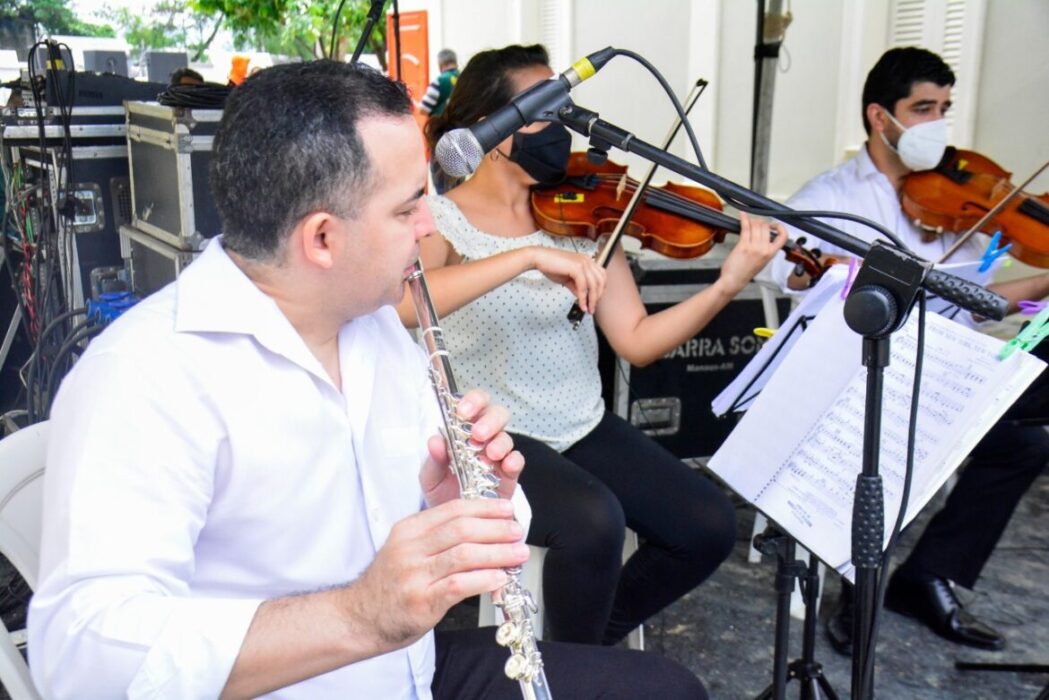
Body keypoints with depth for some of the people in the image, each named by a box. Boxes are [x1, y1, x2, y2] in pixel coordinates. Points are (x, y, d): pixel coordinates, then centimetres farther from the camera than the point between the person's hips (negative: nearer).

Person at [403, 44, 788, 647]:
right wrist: (530, 255, -38)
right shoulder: (443, 218, -10)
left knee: (710, 525, -7)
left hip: (585, 429, 5)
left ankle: (601, 632, 20)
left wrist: (726, 286, -19)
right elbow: (395, 304, -33)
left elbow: (636, 341, -5)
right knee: (594, 521, -31)